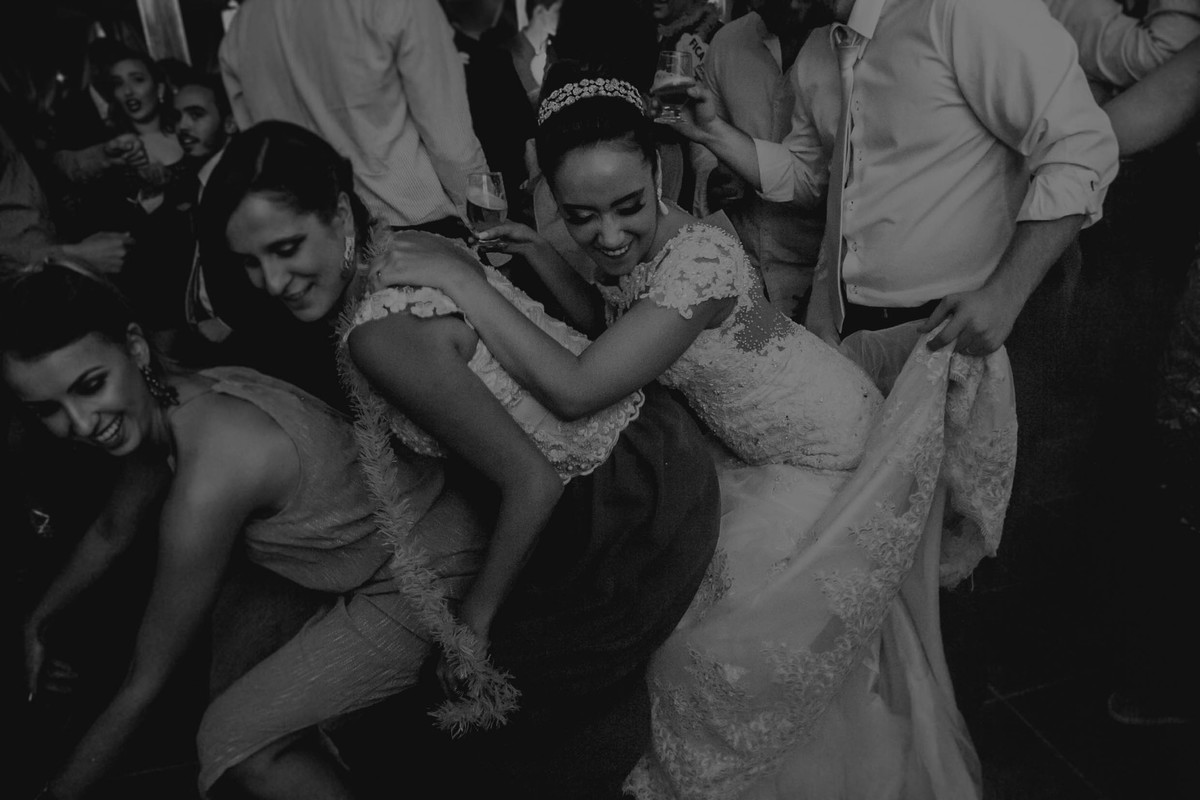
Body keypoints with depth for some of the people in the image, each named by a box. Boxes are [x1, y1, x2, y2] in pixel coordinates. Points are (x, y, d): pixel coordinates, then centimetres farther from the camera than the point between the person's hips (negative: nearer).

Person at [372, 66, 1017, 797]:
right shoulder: (633, 247, -7)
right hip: (761, 456, 8)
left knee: (729, 644, -7)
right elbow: (609, 329, 14)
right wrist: (540, 255, -1)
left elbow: (575, 391, -36)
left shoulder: (701, 259, -32)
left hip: (837, 459, -7)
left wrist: (463, 277, -33)